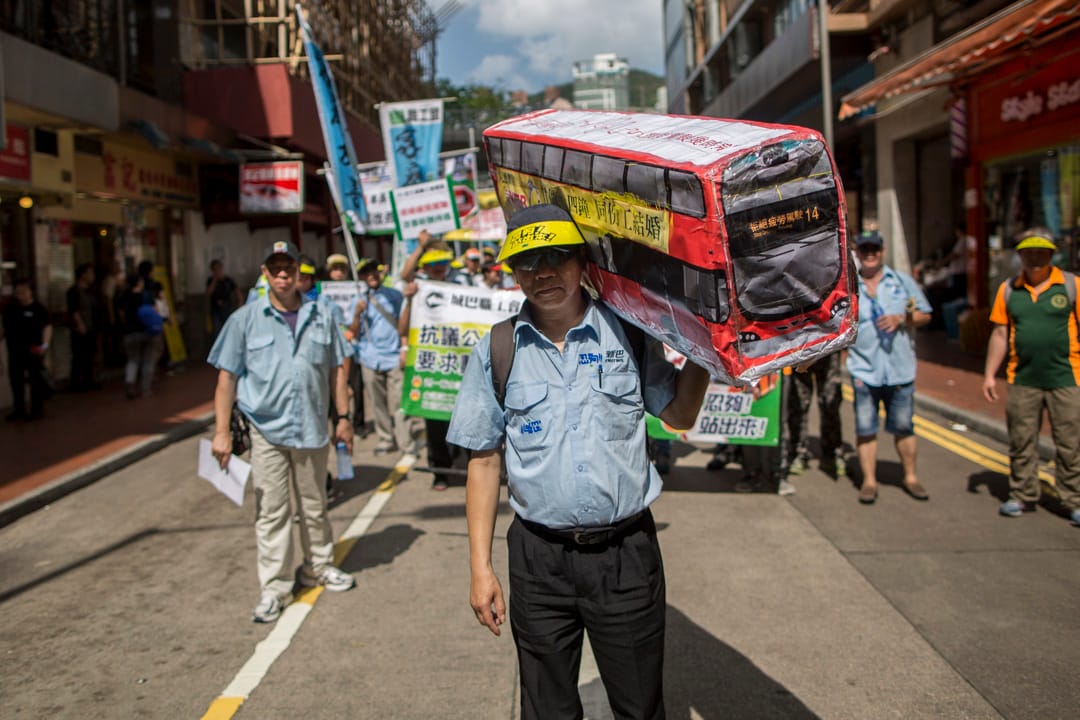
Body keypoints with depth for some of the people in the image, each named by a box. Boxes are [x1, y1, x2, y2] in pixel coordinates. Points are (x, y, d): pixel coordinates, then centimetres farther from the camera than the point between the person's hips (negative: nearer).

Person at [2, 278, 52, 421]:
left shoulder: (38, 308, -6)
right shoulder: (9, 308, 7)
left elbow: (47, 327, -7)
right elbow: (6, 328, 16)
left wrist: (45, 344, -16)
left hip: (34, 351, -5)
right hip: (15, 351, 5)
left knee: (36, 380, 2)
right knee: (16, 381, 11)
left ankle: (37, 409, 12)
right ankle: (19, 410, 22)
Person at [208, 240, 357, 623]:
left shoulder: (321, 317, 6)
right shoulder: (245, 320, -1)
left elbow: (334, 371, 12)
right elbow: (227, 377, -1)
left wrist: (343, 417, 10)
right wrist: (222, 431, -6)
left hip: (312, 429, 2)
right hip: (266, 430, -2)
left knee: (315, 506, 16)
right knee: (271, 512, 2)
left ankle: (318, 567, 34)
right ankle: (274, 588, 13)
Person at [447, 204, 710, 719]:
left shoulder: (628, 333, -1)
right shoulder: (496, 352, -1)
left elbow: (679, 415, 10)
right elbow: (484, 461, 3)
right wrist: (480, 567, 1)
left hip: (626, 551, 0)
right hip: (539, 557, 1)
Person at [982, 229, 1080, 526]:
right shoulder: (1008, 289, 7)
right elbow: (1000, 335, 11)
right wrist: (989, 375, 8)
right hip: (1022, 381, 2)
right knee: (1021, 442, 8)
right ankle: (1022, 496, 20)